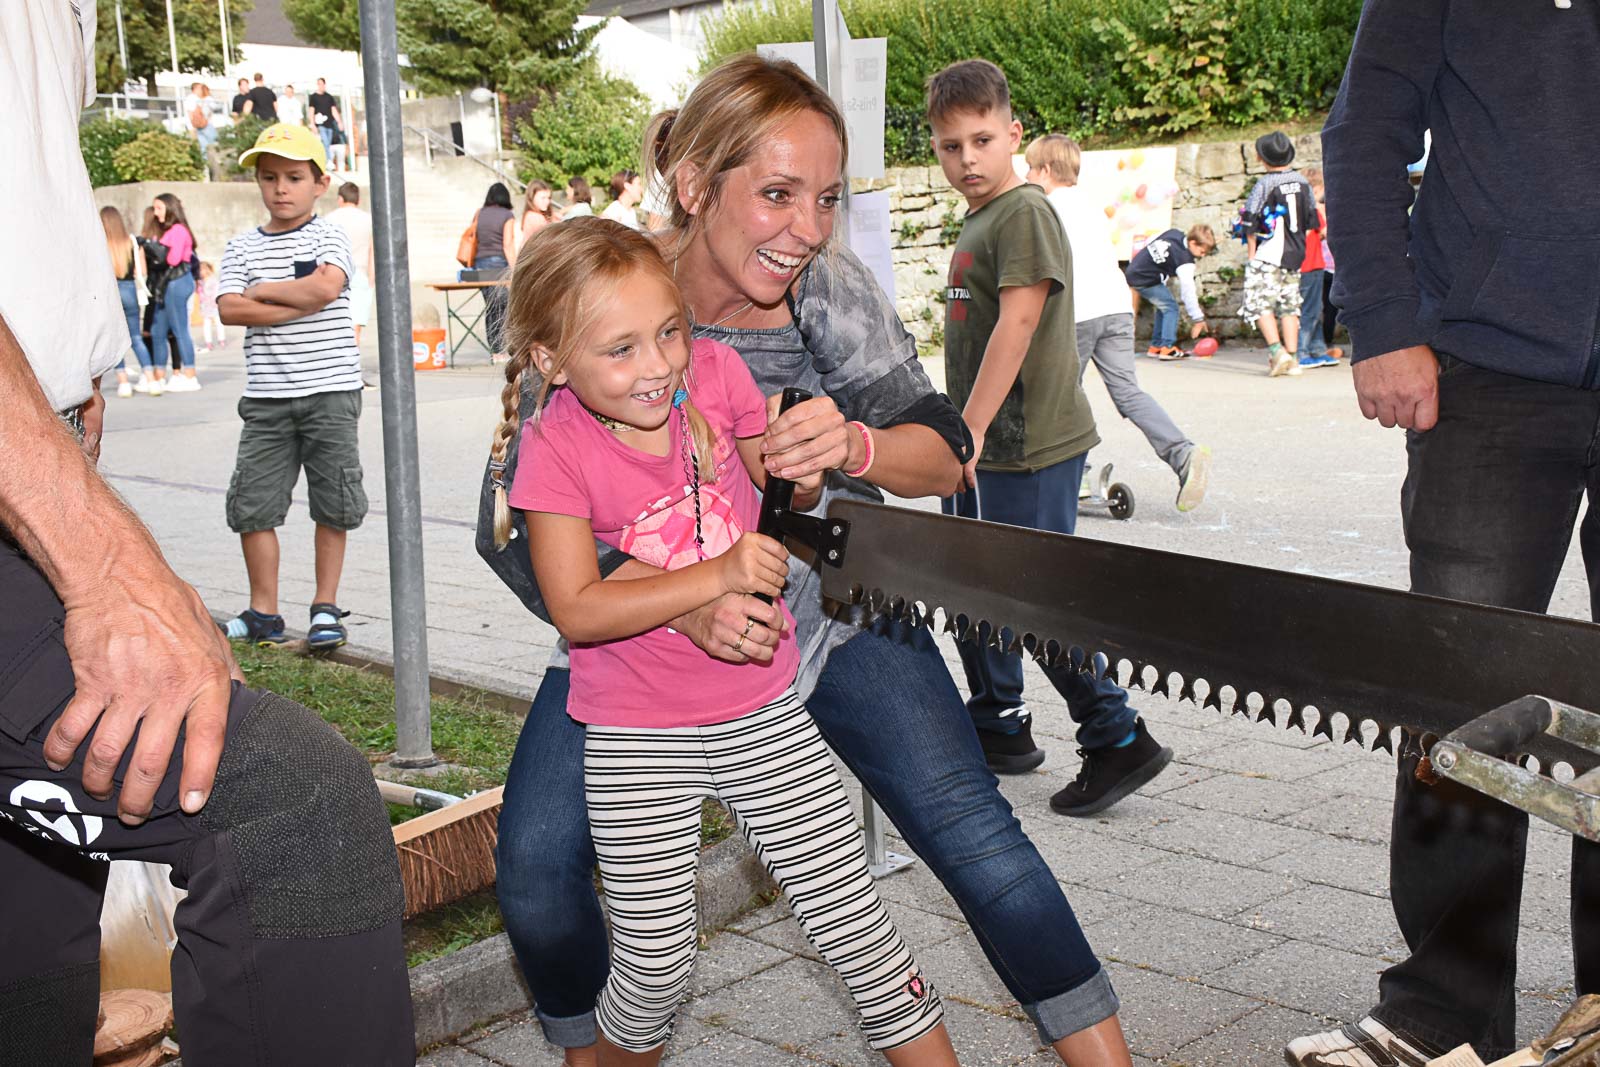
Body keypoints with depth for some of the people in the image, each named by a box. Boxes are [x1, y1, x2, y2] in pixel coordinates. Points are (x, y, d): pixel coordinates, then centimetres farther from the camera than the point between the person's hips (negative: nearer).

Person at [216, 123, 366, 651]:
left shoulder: (329, 237, 3)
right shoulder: (243, 247, 9)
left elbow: (326, 286, -16)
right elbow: (230, 309, -5)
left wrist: (262, 290, -6)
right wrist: (299, 305, -13)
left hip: (330, 391, -2)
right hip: (267, 396, 3)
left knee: (333, 505, 2)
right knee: (253, 503, 1)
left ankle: (326, 608, 15)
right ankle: (263, 613, 12)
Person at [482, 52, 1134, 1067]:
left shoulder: (829, 286, -14)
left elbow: (945, 452, -15)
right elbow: (511, 521, -20)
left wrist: (854, 445, -39)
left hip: (834, 607, 1)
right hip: (644, 629, 0)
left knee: (971, 829, -12)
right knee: (536, 869, -8)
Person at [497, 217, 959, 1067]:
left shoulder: (714, 369, -7)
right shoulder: (556, 443, -14)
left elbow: (785, 493, 10)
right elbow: (576, 610, -21)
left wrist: (804, 472, -12)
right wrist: (717, 577, -25)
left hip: (761, 710, 2)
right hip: (636, 739, -2)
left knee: (853, 917, 6)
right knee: (656, 965, 5)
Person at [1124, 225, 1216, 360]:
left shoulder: (1174, 234, 3)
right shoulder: (1184, 261, -19)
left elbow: (1149, 242, 15)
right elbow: (1187, 290, -19)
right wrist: (1198, 318, -16)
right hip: (1146, 281, -9)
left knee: (1163, 307, 20)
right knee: (1170, 308, -6)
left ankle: (1156, 346, 24)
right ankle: (1167, 348, -12)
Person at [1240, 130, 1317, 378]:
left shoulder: (1264, 184, -11)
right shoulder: (1301, 181, 8)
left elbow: (1251, 223, -11)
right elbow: (1311, 220, 15)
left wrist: (1252, 253, -1)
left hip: (1269, 256, -6)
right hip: (1295, 256, 6)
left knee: (1260, 304, -2)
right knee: (1289, 306, 10)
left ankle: (1277, 351, -17)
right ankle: (1292, 360, 8)